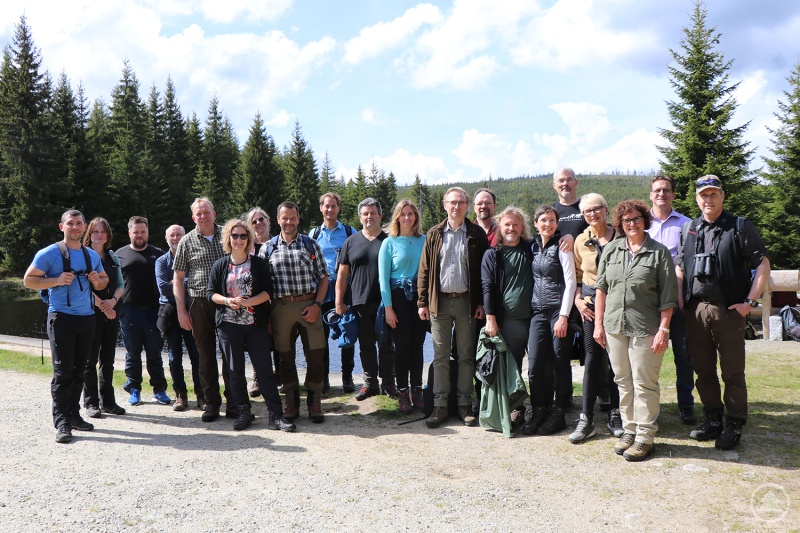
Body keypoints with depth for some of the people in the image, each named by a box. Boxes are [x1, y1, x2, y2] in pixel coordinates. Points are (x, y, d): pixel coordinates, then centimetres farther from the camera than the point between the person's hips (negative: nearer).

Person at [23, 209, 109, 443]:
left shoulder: (92, 255, 13)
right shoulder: (49, 253, -3)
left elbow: (104, 280, 24)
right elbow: (28, 280, -3)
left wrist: (97, 281, 0)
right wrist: (57, 280, -18)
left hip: (86, 318, 5)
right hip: (61, 317, -5)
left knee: (79, 370, 11)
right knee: (62, 370, -7)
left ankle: (74, 414, 20)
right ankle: (62, 422, -4)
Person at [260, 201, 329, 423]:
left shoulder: (310, 244, 8)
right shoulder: (268, 248, 7)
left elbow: (323, 278, 7)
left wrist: (316, 305, -5)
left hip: (309, 306, 0)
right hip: (281, 307, 1)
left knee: (315, 356, 0)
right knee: (286, 358, 9)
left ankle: (314, 403, 15)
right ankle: (291, 402, 23)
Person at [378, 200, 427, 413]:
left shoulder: (424, 241, 6)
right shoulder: (389, 243, 0)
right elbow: (383, 277, -3)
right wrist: (388, 307, -8)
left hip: (420, 296, 2)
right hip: (399, 297, -2)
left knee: (417, 345, 6)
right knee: (402, 346, 2)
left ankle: (417, 391, 15)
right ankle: (403, 393, 12)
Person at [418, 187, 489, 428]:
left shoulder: (477, 234, 2)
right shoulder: (434, 234, 6)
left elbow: (484, 271, 1)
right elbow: (424, 270, 5)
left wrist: (482, 303, -6)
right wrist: (422, 302, 0)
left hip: (466, 301, -1)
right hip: (439, 302, 1)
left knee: (466, 356, 7)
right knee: (440, 356, 5)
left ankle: (465, 405, 15)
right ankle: (440, 405, 12)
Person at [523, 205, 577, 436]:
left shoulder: (561, 246, -6)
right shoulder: (533, 246, 11)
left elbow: (570, 282, -9)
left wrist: (563, 316, -14)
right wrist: (531, 306, 11)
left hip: (559, 310, -5)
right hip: (538, 311, 5)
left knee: (560, 363, 3)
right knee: (535, 364, 1)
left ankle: (559, 414, 14)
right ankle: (539, 411, 15)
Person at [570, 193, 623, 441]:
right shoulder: (581, 241, 5)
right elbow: (576, 275, 13)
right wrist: (578, 300, 1)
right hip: (592, 304, 1)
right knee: (592, 359, 2)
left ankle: (615, 415, 19)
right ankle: (586, 419, 7)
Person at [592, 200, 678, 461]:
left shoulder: (659, 252, -1)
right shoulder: (611, 250, 9)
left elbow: (668, 296, -3)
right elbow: (601, 288, 11)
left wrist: (663, 329, -9)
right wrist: (599, 324, 6)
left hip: (646, 329, -4)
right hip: (614, 327, 4)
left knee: (645, 383, 0)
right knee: (623, 381, 11)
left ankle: (645, 437, 11)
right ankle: (629, 430, 24)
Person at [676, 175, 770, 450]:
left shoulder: (740, 227, -1)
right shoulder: (689, 229, 13)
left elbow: (763, 264, -3)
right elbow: (680, 268, 18)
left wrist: (749, 301, -10)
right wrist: (680, 300, 6)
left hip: (728, 310, -4)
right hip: (695, 311, 5)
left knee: (732, 372, 2)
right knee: (703, 370, 12)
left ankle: (734, 425, 15)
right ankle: (713, 419, 26)